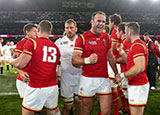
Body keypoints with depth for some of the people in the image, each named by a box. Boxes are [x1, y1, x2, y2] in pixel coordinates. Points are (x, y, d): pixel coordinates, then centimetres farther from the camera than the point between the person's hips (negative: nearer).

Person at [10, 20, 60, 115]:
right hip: (53, 87, 5)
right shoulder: (55, 47, 10)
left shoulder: (31, 43, -7)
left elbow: (20, 64, -13)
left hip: (36, 88, -5)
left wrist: (12, 60, 9)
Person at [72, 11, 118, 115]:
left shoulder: (106, 37, 12)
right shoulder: (82, 38, -4)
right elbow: (74, 60, -9)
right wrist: (87, 60, -27)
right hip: (88, 79, -4)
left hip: (104, 79, 4)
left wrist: (117, 74, 20)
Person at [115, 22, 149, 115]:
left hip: (138, 85, -11)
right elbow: (130, 61, 21)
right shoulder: (139, 44, 15)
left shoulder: (137, 45, -19)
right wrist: (121, 51, 17)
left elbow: (140, 68, -29)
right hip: (135, 84, 11)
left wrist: (122, 75, -21)